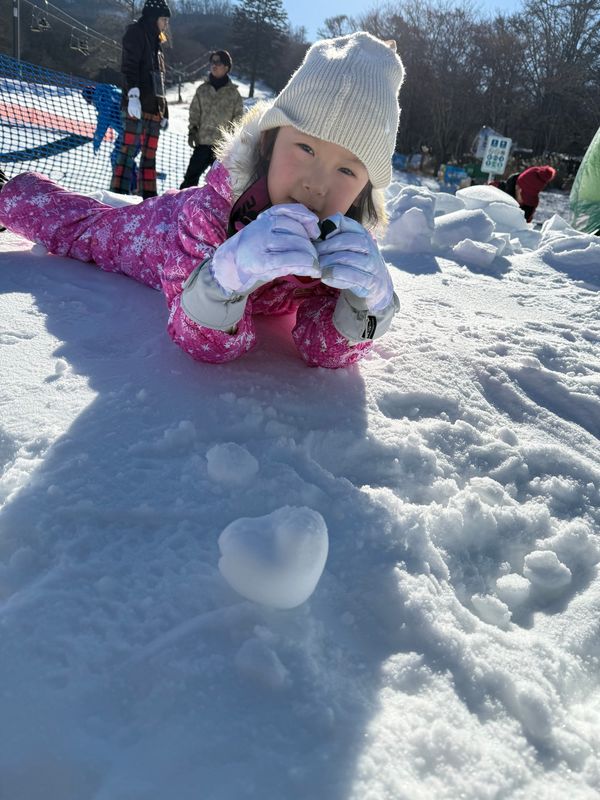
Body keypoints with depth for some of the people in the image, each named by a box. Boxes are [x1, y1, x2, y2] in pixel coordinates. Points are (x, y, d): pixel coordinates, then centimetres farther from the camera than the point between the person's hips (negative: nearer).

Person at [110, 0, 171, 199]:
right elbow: (129, 66, -12)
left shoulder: (155, 42, 28)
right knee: (129, 149, -15)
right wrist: (133, 93, -26)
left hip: (153, 108, 8)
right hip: (137, 105, -8)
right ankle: (118, 193, -19)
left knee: (150, 155, 4)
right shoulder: (136, 32, 3)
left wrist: (164, 111, 22)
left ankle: (148, 196, 4)